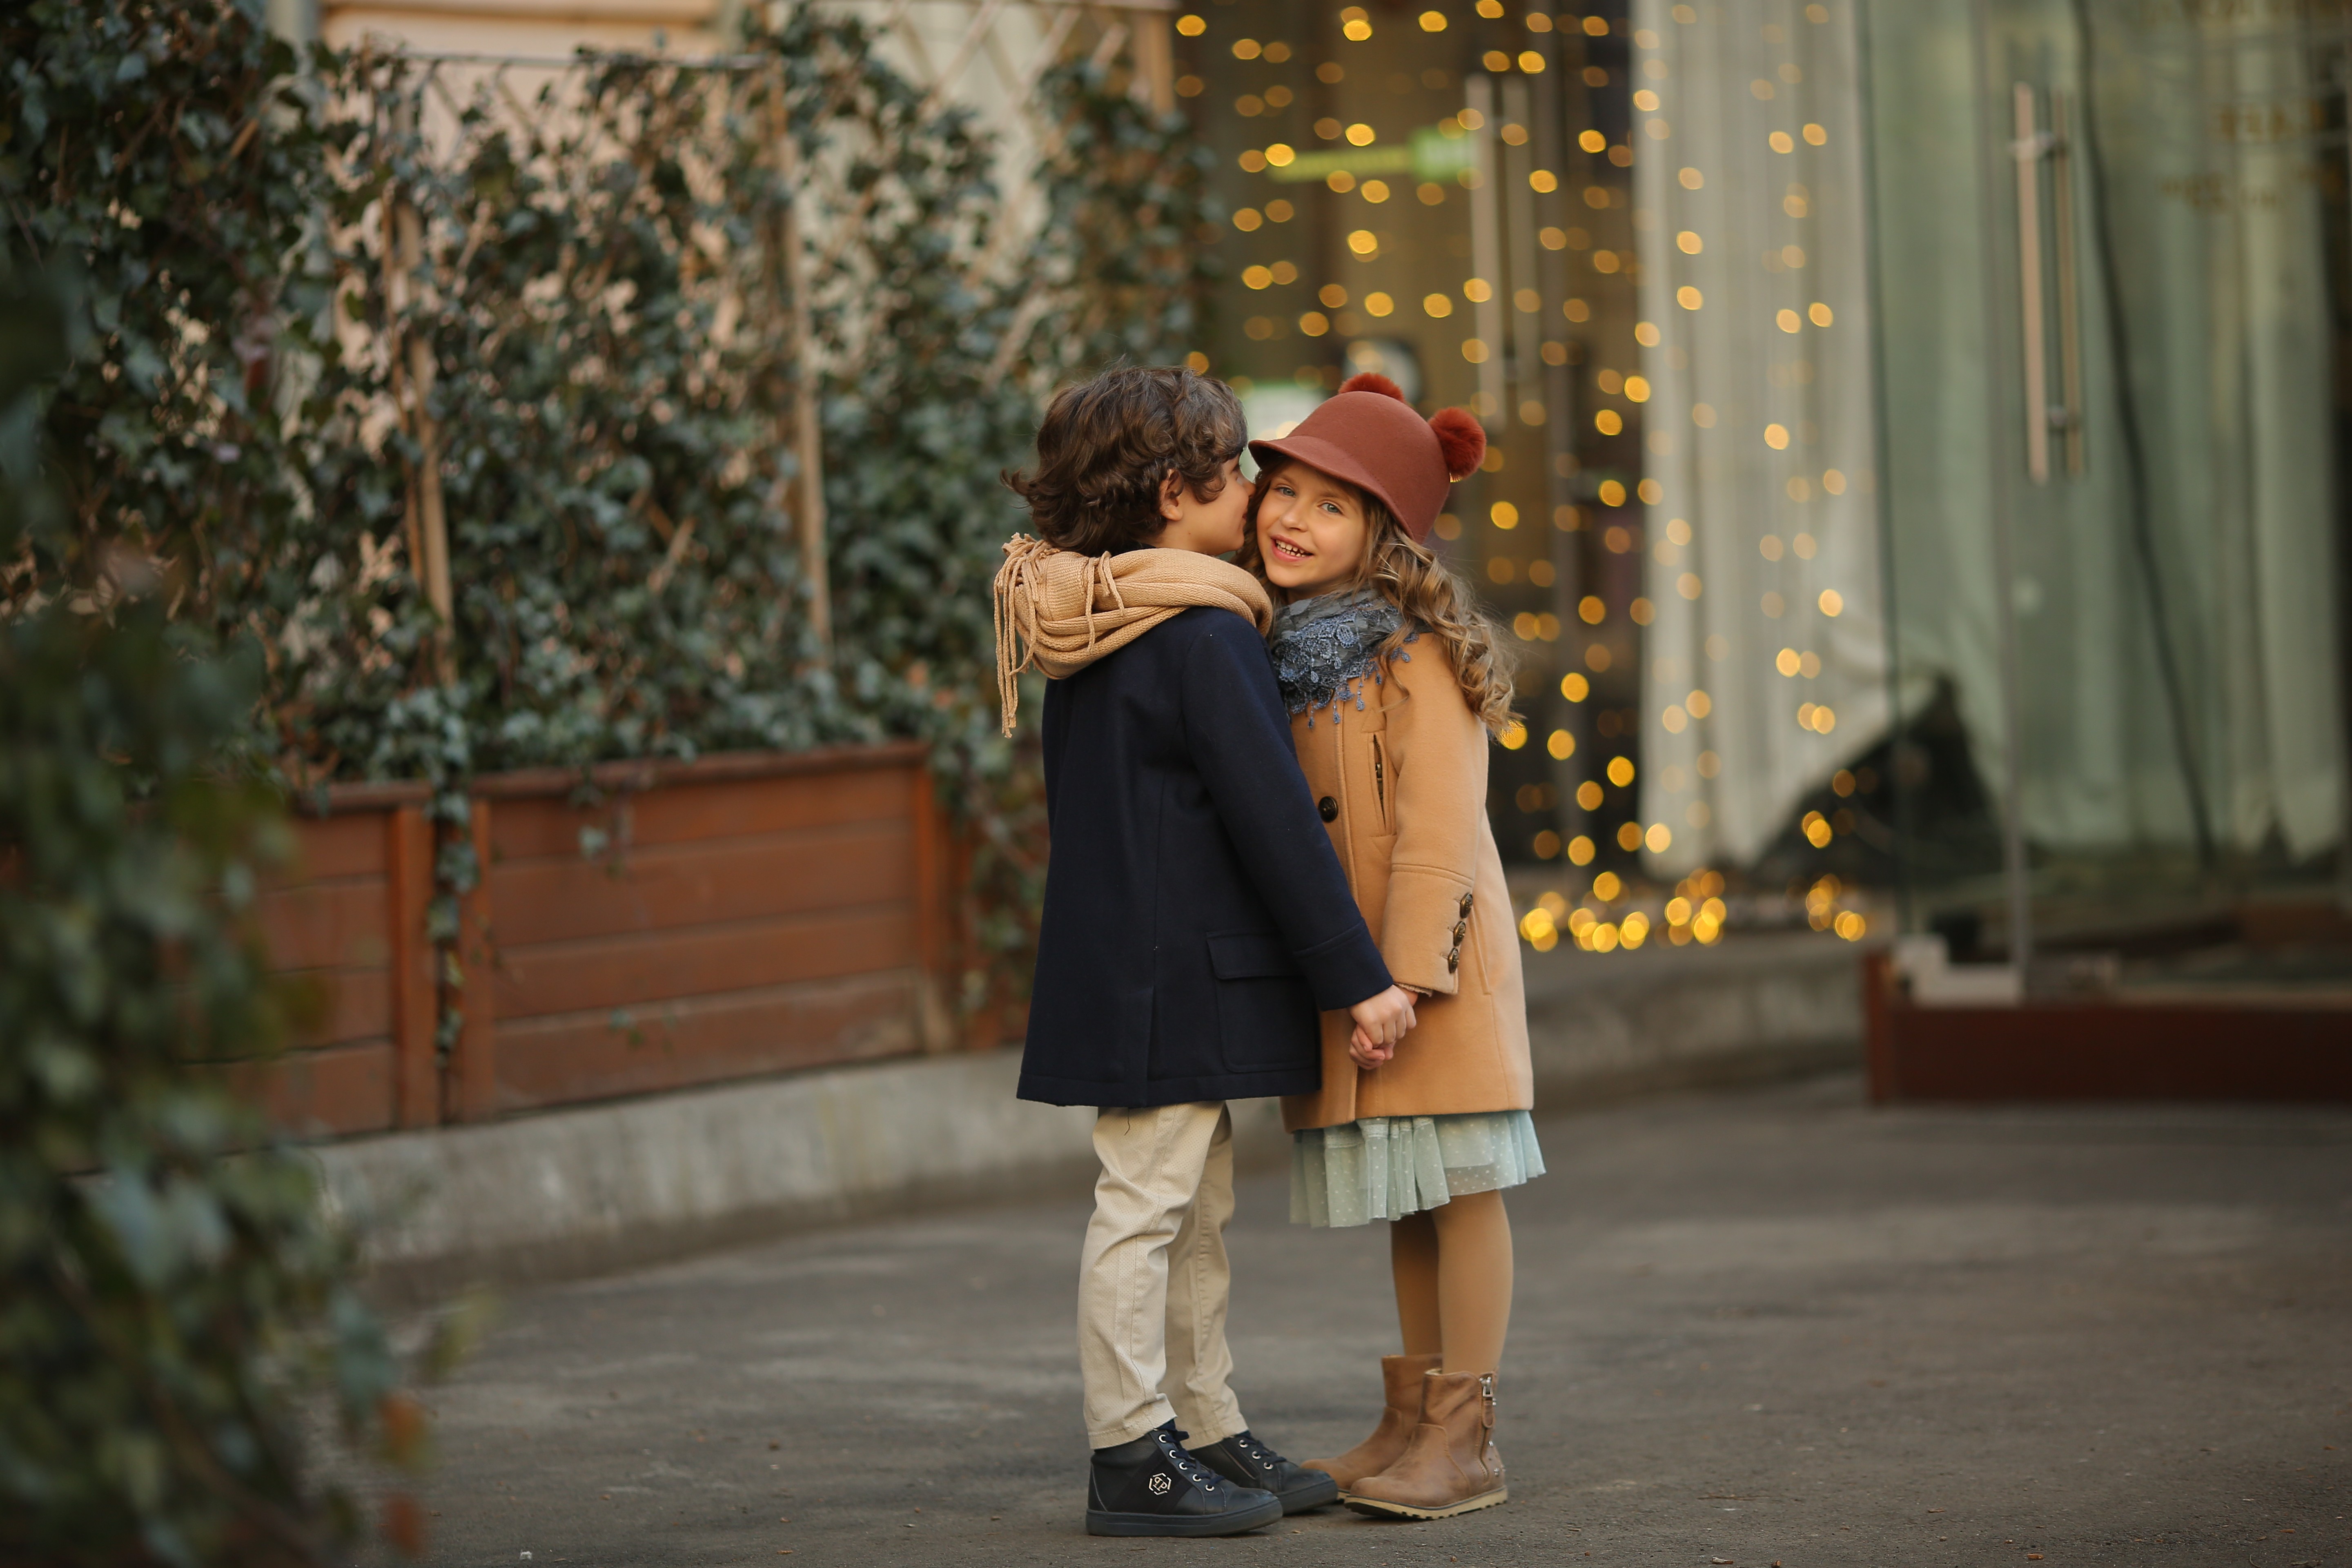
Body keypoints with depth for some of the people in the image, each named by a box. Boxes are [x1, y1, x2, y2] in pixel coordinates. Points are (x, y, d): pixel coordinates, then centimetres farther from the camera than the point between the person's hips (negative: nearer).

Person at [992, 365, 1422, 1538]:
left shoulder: (1090, 639, 13)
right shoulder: (1203, 635, -17)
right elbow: (1273, 816, -18)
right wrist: (1356, 975, -14)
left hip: (1117, 952, 10)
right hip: (1179, 973, -10)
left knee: (1194, 1214, 15)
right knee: (1147, 1204, -6)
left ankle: (1207, 1435, 21)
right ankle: (1132, 1458, -3)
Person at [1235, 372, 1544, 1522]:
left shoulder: (1416, 651, -12)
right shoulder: (1286, 651, 11)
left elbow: (1438, 825, -18)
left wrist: (1402, 980, -22)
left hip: (1435, 959, -8)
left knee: (1456, 1186, -3)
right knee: (1402, 1200, 14)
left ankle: (1465, 1438, 0)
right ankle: (1414, 1419, 21)